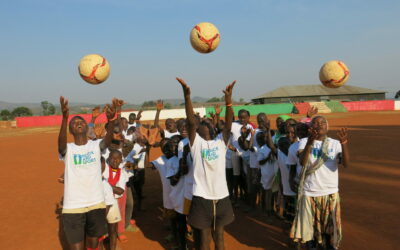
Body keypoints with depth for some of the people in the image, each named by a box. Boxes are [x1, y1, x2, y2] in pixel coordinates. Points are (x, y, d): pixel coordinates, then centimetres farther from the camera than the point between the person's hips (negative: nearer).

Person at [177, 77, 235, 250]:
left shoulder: (221, 142, 4)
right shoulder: (196, 143, -2)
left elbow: (228, 124, -11)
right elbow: (191, 121, -16)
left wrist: (228, 99, -23)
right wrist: (187, 96, -28)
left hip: (221, 197, 2)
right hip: (202, 197, -2)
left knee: (219, 235, 19)